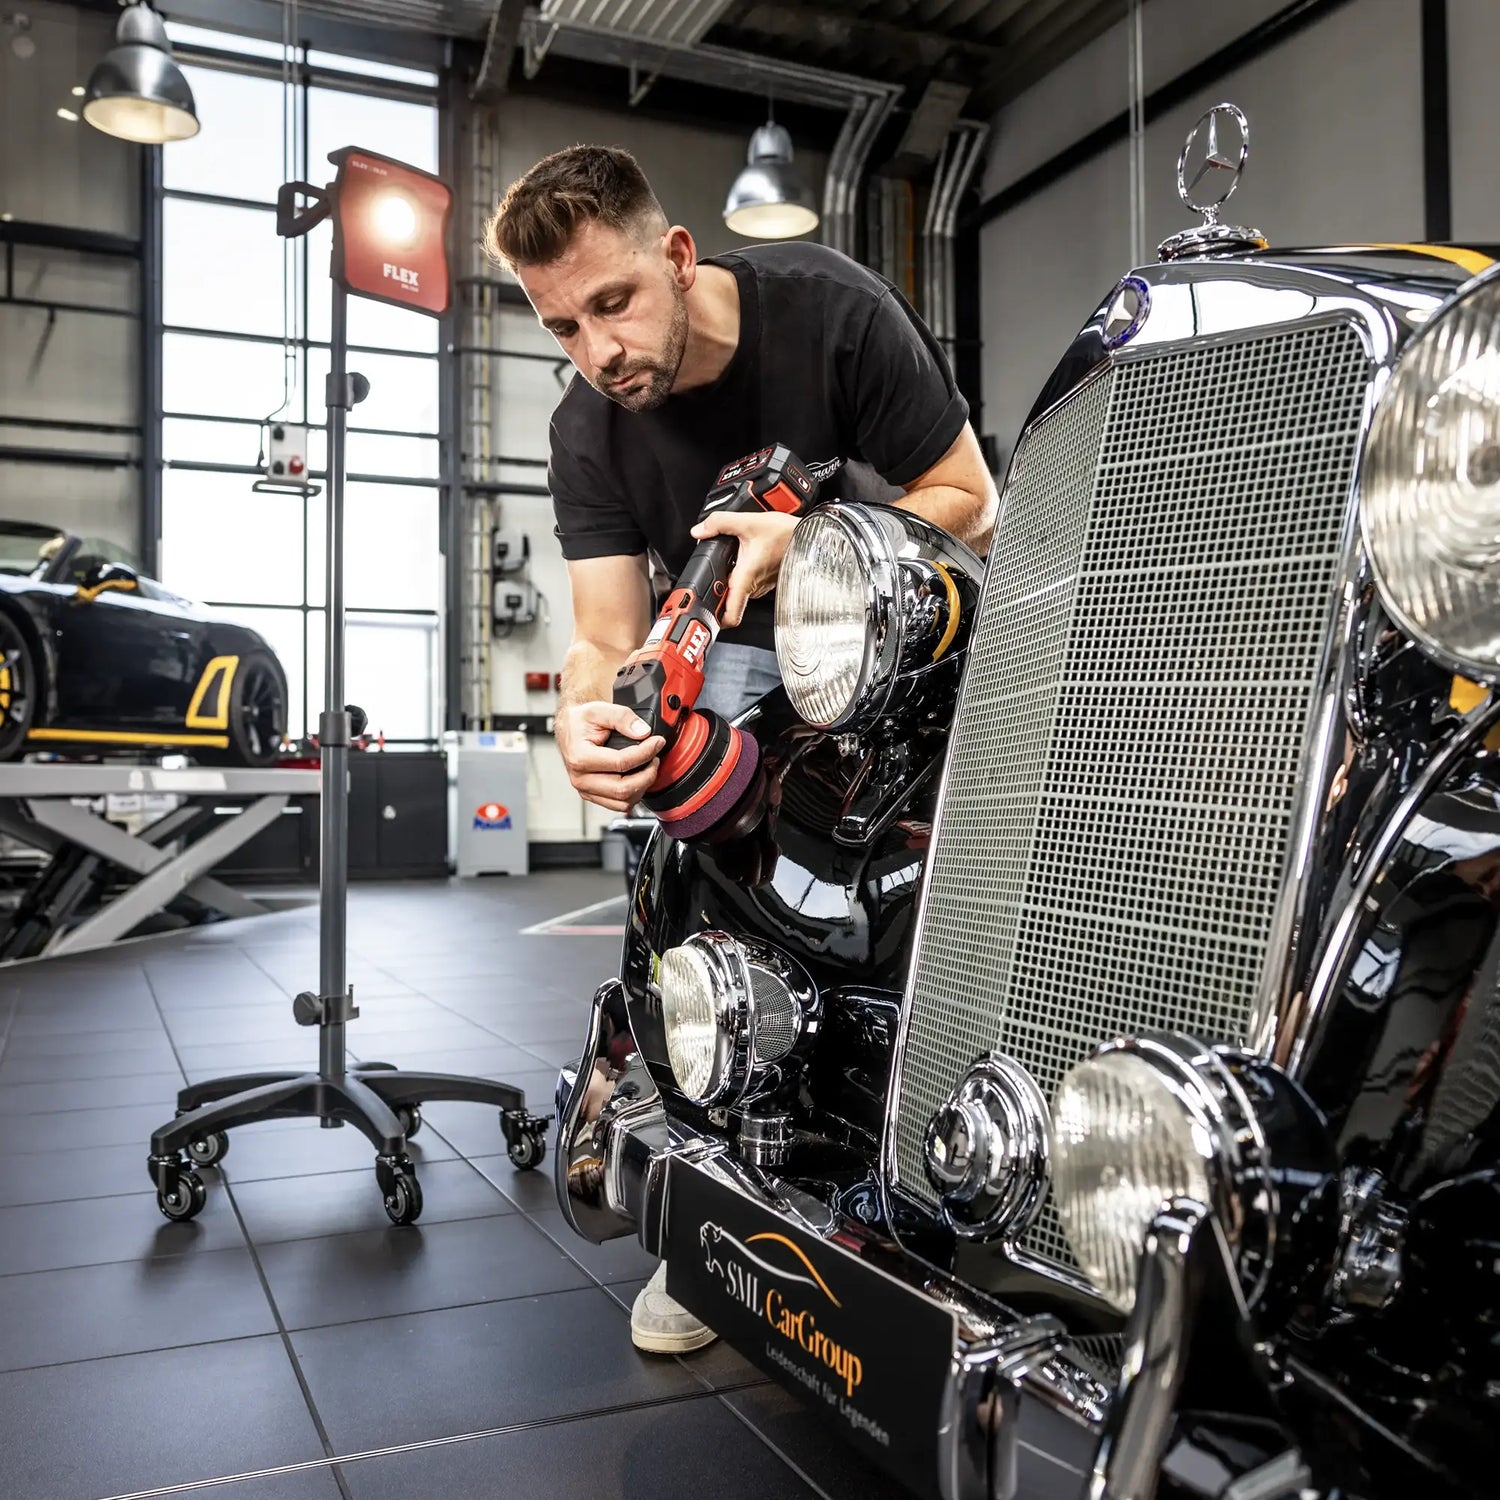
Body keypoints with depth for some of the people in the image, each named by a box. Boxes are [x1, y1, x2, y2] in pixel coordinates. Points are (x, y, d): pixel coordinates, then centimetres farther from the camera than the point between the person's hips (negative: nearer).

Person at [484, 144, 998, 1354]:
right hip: (741, 648, 3)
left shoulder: (835, 308, -21)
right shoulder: (589, 433, -11)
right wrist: (587, 713, -41)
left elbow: (970, 504, -16)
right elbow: (609, 633, -17)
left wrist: (810, 542, -32)